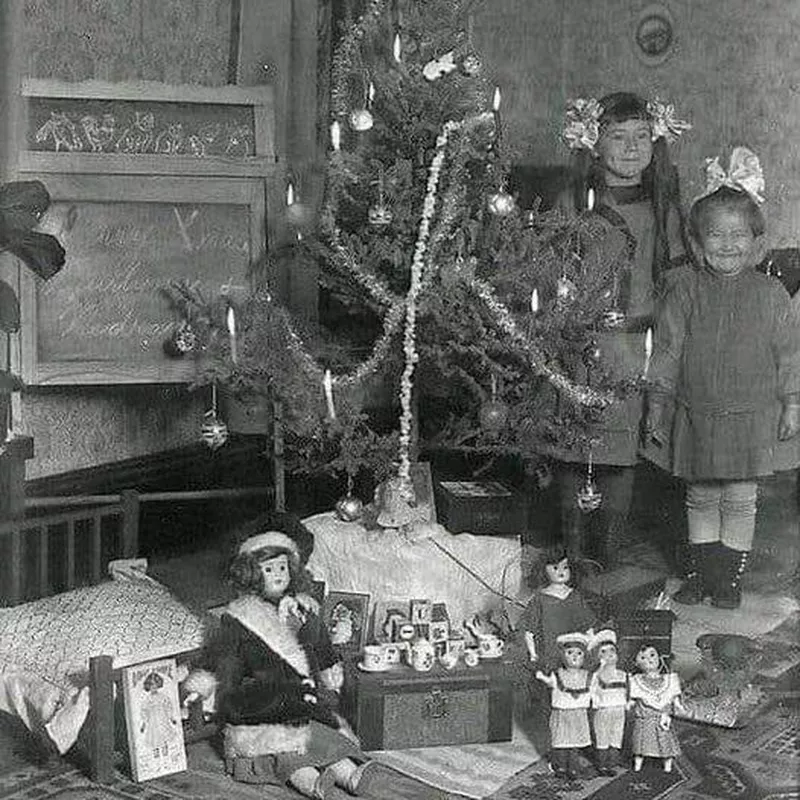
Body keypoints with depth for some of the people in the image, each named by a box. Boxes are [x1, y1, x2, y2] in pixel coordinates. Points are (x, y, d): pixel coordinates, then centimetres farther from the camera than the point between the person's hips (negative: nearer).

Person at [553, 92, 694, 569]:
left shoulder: (663, 208, 7)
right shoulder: (572, 203, 1)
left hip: (636, 347, 1)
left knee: (621, 456, 4)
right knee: (571, 455, 3)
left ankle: (611, 554, 16)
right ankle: (573, 552, 16)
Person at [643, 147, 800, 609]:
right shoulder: (686, 290, 0)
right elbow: (667, 350, 2)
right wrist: (659, 405, 1)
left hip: (752, 417, -1)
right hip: (695, 416, 1)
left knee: (740, 499, 5)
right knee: (701, 497, 11)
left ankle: (731, 577, 18)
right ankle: (704, 572, 24)